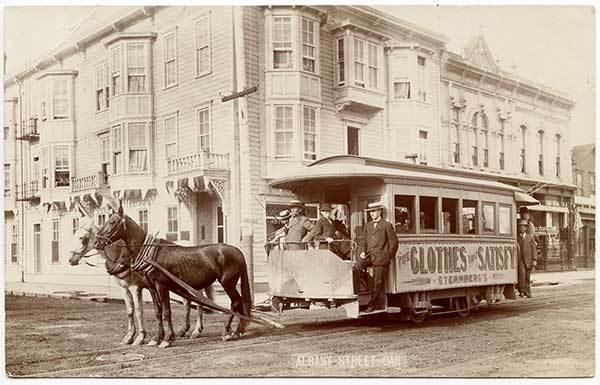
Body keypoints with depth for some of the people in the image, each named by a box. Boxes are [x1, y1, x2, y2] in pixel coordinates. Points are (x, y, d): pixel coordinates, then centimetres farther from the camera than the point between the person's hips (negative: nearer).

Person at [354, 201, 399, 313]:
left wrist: (388, 256, 0)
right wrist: (362, 251, 3)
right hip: (369, 255, 5)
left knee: (378, 282, -2)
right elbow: (364, 240, 19)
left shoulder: (387, 225, 0)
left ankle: (372, 304, 7)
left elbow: (394, 242, 1)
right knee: (357, 267, -20)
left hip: (381, 256, -5)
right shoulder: (367, 225, 17)